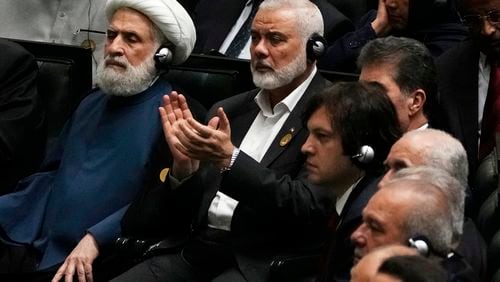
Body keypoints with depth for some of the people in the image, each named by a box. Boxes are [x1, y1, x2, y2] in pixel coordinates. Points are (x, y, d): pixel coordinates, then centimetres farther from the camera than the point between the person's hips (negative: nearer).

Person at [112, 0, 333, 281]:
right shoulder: (228, 111, 17)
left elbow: (309, 208, -15)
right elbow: (186, 207, 16)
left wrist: (229, 159, -21)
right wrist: (184, 166, -6)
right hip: (195, 248, 6)